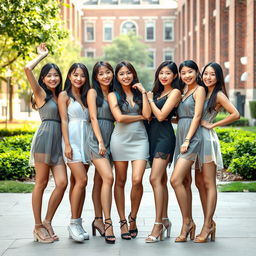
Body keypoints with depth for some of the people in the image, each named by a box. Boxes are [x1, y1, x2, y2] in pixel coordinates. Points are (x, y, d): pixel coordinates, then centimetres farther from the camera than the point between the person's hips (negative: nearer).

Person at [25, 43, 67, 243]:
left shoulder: (60, 96, 21)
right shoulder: (41, 93, 3)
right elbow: (28, 69, -10)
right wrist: (42, 55, 4)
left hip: (58, 141, 6)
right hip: (45, 138, -6)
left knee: (62, 183, -6)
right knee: (41, 183, -2)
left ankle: (47, 223, 7)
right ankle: (38, 226, 8)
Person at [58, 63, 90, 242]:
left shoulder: (86, 96, 17)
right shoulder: (64, 96, 1)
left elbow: (90, 119, 15)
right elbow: (64, 120, -5)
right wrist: (67, 145, -13)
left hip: (86, 141, 5)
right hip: (72, 140, -5)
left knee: (78, 182, 6)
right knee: (82, 180, -16)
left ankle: (78, 223, 8)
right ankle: (74, 223, -8)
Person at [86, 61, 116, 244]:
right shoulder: (93, 92, 0)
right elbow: (93, 118, -7)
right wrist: (100, 142, -13)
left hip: (110, 139, 6)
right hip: (96, 139, -6)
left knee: (100, 180, 9)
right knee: (108, 177, -17)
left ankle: (98, 220, 13)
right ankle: (108, 223, -16)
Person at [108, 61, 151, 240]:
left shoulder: (140, 93, 13)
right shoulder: (113, 95, 6)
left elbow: (147, 114, -3)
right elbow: (119, 118, -8)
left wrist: (143, 92, -1)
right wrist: (140, 117, -1)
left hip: (140, 139, 1)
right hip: (120, 139, -1)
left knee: (137, 180, -13)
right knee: (120, 181, 2)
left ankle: (133, 218, 7)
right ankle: (123, 222, 11)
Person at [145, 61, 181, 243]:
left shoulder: (175, 92, -4)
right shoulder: (158, 92, 19)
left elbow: (161, 115, -12)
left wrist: (150, 99, -1)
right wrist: (148, 96, 3)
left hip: (164, 136, -8)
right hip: (153, 135, 8)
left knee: (155, 178, -16)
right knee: (161, 180, 10)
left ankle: (158, 224, -15)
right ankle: (165, 219, 16)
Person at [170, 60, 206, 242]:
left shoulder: (199, 90, -2)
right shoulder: (184, 92, 21)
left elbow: (197, 116, -11)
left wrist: (187, 140, -16)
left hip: (191, 138, -8)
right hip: (180, 137, 8)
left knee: (176, 180, -17)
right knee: (184, 182, 7)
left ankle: (187, 221, -7)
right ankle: (189, 224, 12)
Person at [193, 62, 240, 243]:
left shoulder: (219, 95, -5)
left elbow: (235, 114, -16)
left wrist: (212, 125, -11)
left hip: (207, 138, -8)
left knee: (209, 183, -6)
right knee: (199, 183, 8)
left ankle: (207, 226, -5)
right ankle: (209, 223, 15)